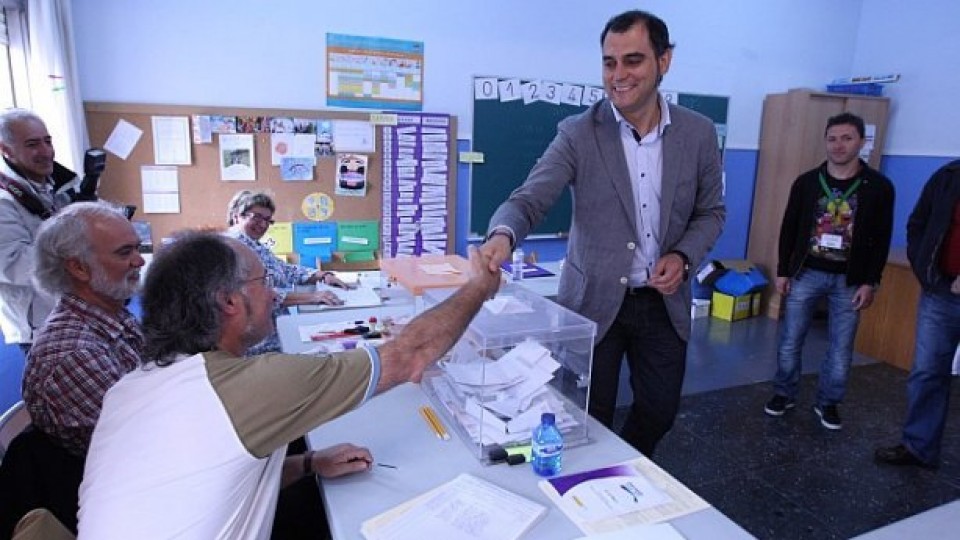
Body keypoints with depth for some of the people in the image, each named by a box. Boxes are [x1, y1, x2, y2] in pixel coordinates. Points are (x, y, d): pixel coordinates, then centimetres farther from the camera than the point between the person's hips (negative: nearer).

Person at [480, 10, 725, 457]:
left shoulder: (698, 133, -2)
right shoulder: (578, 134, -11)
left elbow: (710, 212, 7)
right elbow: (528, 199, -18)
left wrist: (683, 256, -12)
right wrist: (503, 235, -40)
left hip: (664, 300, 3)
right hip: (594, 301, -3)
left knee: (659, 411, 17)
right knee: (590, 420, 9)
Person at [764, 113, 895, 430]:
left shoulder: (879, 187, -3)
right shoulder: (806, 182, 0)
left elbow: (881, 239, -1)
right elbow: (789, 229, 4)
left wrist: (870, 282, -6)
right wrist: (783, 271, 2)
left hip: (849, 280, 0)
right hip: (806, 273, 1)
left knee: (841, 348, 8)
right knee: (790, 341, 6)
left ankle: (828, 403, 25)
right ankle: (784, 395, 24)